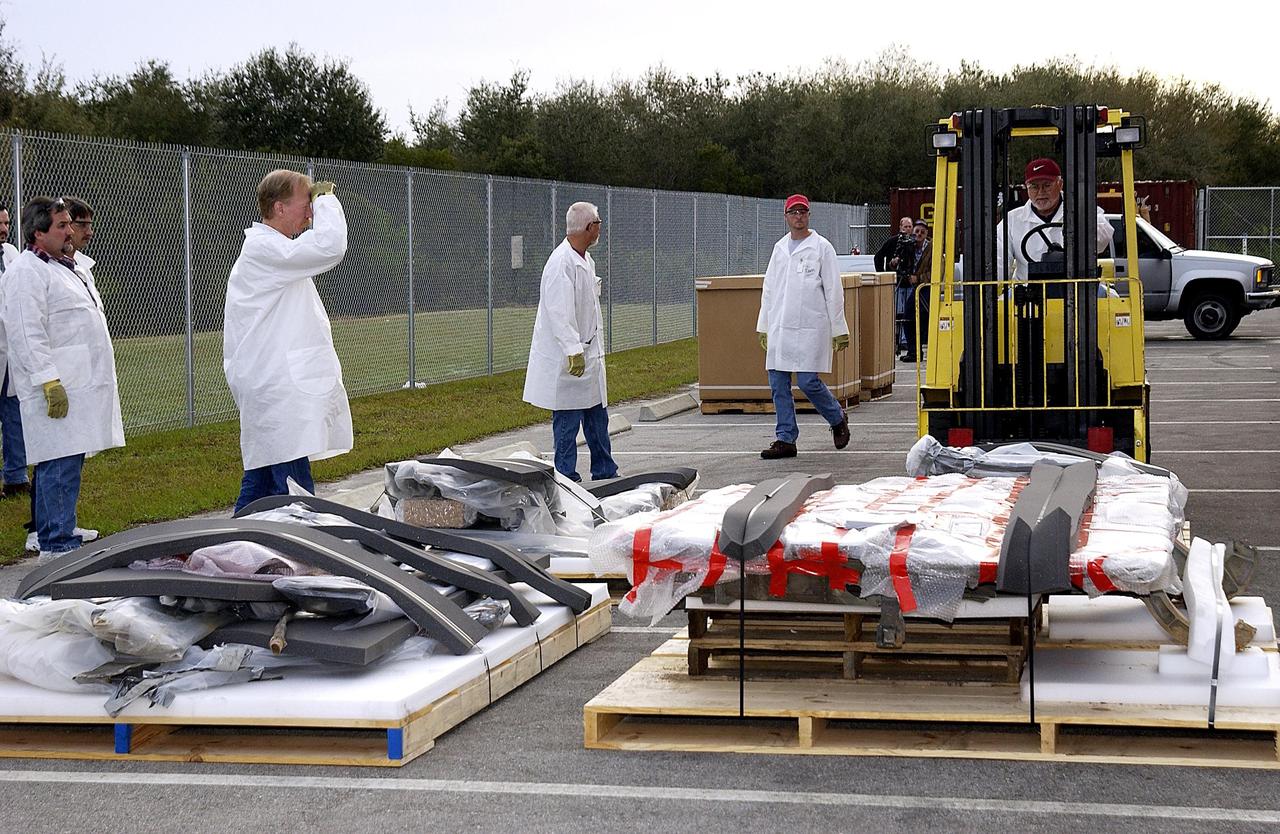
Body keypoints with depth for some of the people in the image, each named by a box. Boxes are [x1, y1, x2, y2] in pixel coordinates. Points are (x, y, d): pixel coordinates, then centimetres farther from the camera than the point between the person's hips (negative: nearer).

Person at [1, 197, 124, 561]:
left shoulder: (64, 268, 22)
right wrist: (50, 382, -23)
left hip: (80, 386, 10)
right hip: (56, 390, -10)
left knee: (71, 461, 13)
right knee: (59, 466, -10)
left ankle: (62, 534, 21)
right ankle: (57, 544, -8)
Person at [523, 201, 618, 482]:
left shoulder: (586, 260, 14)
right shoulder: (561, 263, -19)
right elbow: (559, 312, -24)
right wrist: (574, 351, -29)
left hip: (588, 354, 10)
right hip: (568, 357, -10)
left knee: (597, 416, 15)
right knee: (567, 419, -2)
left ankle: (605, 471, 24)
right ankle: (566, 478, 5)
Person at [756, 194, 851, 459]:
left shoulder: (821, 247, 0)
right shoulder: (780, 247, 15)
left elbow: (833, 291, -2)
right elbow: (769, 288, 19)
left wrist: (839, 329, -4)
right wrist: (763, 327, 15)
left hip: (810, 327, -5)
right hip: (779, 327, 5)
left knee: (809, 382, -9)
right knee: (778, 384, 2)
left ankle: (838, 419, 17)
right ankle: (785, 440, 9)